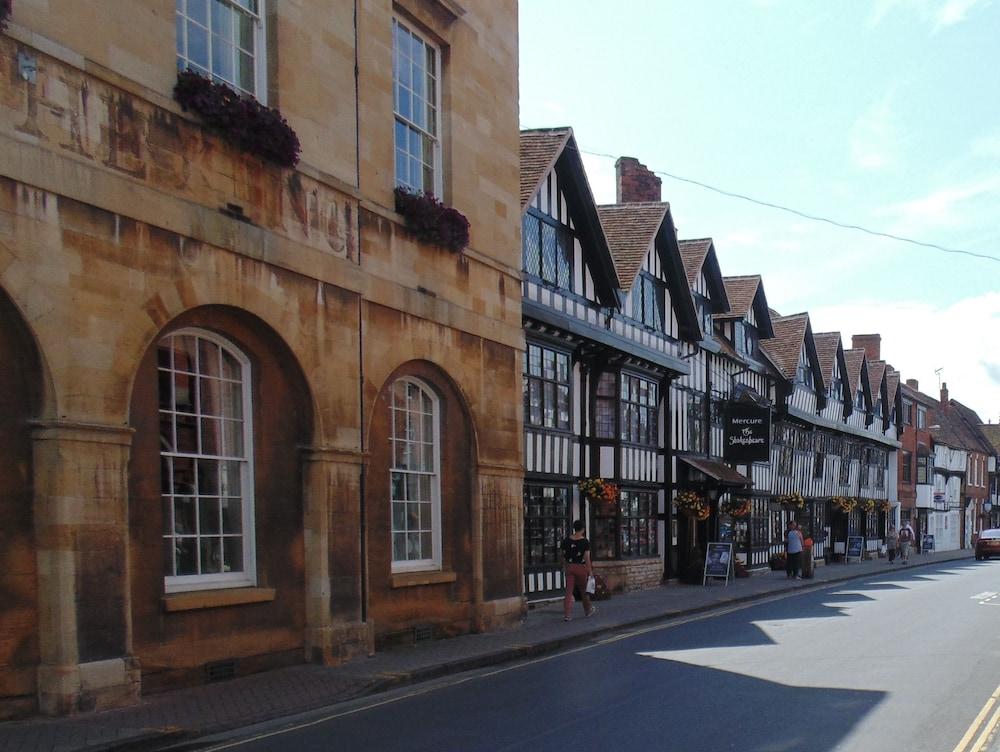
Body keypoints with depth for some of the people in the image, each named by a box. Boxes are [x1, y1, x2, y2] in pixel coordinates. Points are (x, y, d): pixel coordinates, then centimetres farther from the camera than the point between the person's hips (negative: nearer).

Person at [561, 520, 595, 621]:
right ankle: (588, 610, 34)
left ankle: (567, 614, -7)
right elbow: (587, 558, -12)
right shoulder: (585, 541, -10)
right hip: (581, 567, -3)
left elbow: (564, 556, 8)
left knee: (569, 591, 1)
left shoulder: (566, 540, 2)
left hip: (569, 567, 3)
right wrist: (590, 571, -6)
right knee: (584, 590, 15)